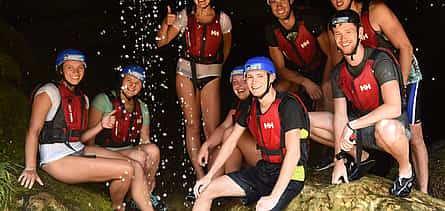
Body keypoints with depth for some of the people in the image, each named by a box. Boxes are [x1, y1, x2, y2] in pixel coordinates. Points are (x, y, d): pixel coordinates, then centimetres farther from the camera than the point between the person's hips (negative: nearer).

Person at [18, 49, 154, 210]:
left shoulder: (82, 98, 18)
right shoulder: (49, 92, -6)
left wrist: (101, 125, 1)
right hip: (57, 159, -8)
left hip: (79, 152, 8)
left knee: (136, 168, -8)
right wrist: (30, 169, -23)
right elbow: (33, 131, -13)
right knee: (126, 170, -19)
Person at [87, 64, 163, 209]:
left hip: (129, 151, 5)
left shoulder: (142, 108, 13)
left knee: (153, 150, -24)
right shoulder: (104, 99, -5)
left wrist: (151, 174, 2)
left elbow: (145, 140, 11)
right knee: (139, 155, -30)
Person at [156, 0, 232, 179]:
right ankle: (200, 177, 4)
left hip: (211, 75, -1)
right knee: (192, 125, 0)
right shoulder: (185, 15, 1)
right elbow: (161, 42, -1)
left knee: (212, 129, -8)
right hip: (186, 72, 1)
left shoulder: (222, 18, 1)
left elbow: (227, 45, 19)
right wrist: (166, 24, -17)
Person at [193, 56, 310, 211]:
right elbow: (231, 141, 13)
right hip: (263, 170, 7)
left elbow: (293, 153, -27)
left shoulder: (288, 105, -20)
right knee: (205, 190, 2)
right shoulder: (249, 107, 3)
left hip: (288, 176, -7)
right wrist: (209, 176, 9)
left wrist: (274, 196, -32)